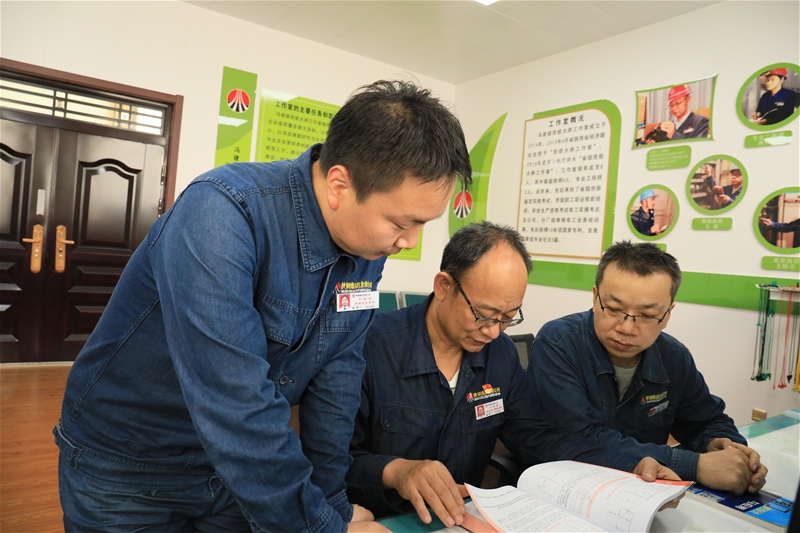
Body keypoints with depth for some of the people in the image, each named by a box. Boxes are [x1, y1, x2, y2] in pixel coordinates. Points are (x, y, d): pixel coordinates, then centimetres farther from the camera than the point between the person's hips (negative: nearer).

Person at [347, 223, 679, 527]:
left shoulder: (502, 354, 0)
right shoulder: (374, 345, -19)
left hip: (464, 518, 4)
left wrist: (631, 470, -9)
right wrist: (393, 470, -33)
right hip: (378, 522, -3)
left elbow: (538, 438, 3)